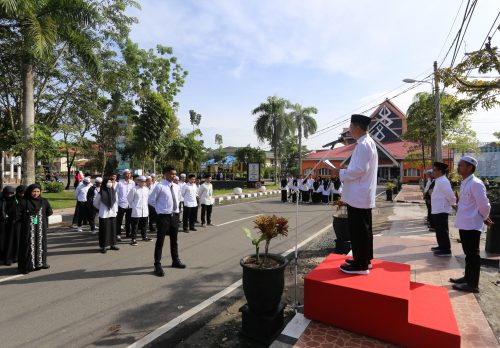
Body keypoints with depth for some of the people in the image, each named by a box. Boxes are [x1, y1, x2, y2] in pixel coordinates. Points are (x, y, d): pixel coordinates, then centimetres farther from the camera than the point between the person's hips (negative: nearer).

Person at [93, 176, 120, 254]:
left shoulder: (114, 191, 4)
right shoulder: (100, 193, -9)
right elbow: (95, 203, 3)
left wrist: (116, 209, 9)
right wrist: (102, 209, 8)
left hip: (113, 214, 4)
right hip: (104, 215, -4)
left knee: (113, 229, 9)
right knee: (104, 230, 1)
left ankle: (113, 244, 21)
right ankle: (103, 246, 11)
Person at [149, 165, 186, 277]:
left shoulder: (176, 187, 5)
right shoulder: (160, 187, -14)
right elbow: (151, 200, -7)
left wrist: (175, 208, 11)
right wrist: (160, 208, 0)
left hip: (175, 215, 7)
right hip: (163, 216, -6)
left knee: (174, 239, 19)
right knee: (160, 241, 0)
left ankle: (175, 261, 35)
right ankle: (158, 265, 12)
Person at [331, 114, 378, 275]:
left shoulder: (363, 144, -17)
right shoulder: (368, 142, 16)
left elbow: (360, 169, -23)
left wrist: (341, 173, -12)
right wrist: (345, 172, 14)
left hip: (358, 195, -11)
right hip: (364, 195, 11)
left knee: (358, 230, -2)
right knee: (364, 229, 17)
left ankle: (361, 265, 7)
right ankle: (364, 259, 29)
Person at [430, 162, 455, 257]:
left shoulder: (443, 181, -18)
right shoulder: (439, 181, 13)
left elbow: (451, 195, -22)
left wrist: (453, 204, -9)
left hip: (441, 210, -10)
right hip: (437, 210, 10)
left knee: (442, 230, -3)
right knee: (439, 229, 19)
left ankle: (446, 250, 4)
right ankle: (442, 246, 30)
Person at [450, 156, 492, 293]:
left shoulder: (475, 183, -19)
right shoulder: (464, 183, 10)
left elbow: (484, 205, -17)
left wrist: (485, 218, -1)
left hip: (471, 225, -9)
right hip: (464, 224, 9)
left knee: (473, 255, 2)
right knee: (468, 253, 19)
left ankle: (472, 284, 12)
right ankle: (467, 277, 33)